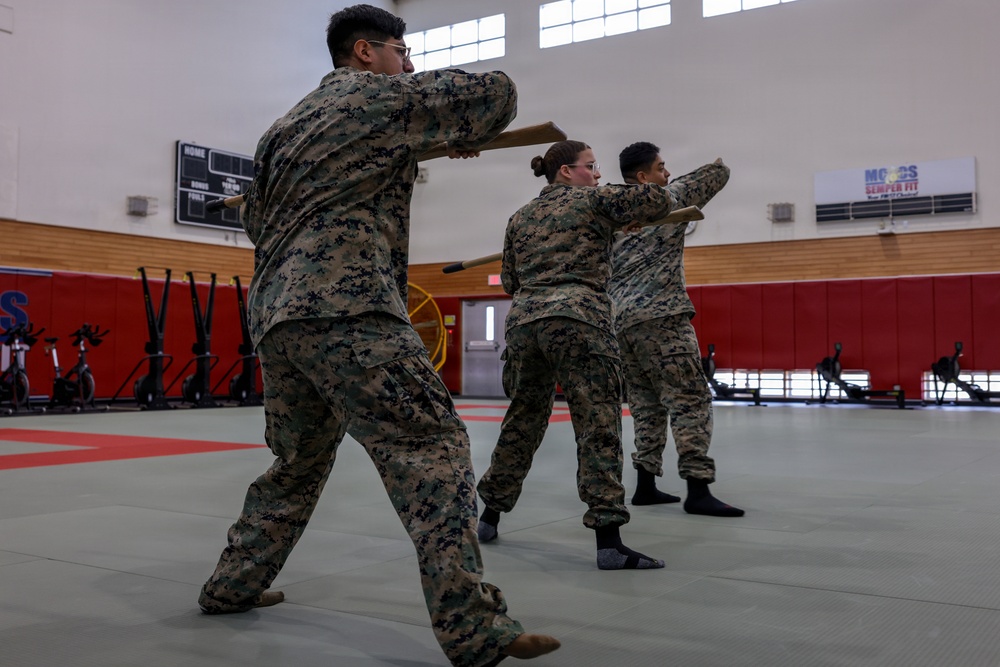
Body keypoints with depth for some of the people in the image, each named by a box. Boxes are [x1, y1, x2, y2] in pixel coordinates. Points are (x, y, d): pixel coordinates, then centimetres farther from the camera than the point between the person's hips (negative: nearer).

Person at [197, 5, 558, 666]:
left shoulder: (290, 121, 26)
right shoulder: (382, 94, 6)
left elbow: (255, 216, 32)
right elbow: (497, 91, 8)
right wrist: (463, 138, 25)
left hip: (275, 314, 9)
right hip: (345, 308, -9)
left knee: (300, 459, 23)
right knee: (432, 446, -12)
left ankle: (233, 585, 32)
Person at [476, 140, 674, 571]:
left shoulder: (520, 216, 22)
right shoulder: (593, 199, 7)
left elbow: (509, 280, 24)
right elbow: (658, 200, 6)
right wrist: (630, 219, 25)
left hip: (523, 320, 6)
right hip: (577, 318, -6)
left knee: (523, 420, 17)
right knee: (598, 422, -7)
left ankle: (489, 517, 27)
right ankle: (608, 541, -11)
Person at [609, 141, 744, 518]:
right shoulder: (670, 198, 1)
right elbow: (719, 172, 12)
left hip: (619, 320, 8)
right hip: (660, 317, -7)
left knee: (647, 403, 13)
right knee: (690, 400, -7)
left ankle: (645, 486, 13)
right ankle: (698, 491, -12)